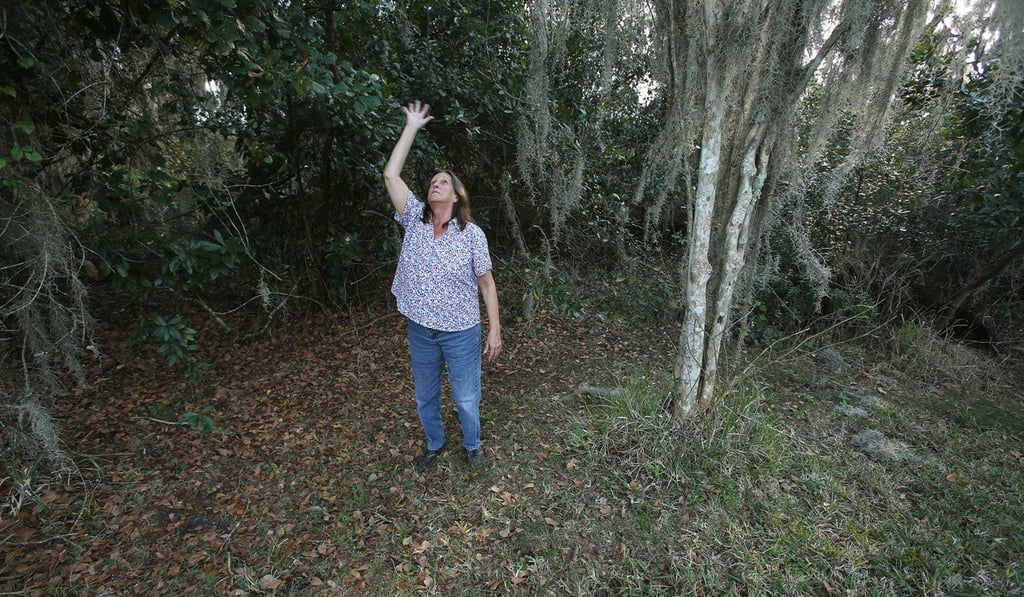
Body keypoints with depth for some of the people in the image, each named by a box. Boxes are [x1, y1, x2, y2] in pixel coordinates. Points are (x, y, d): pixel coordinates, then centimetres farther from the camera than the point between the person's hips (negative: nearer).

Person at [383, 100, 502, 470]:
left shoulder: (472, 234, -11)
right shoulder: (415, 221, -2)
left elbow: (487, 284, -6)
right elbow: (391, 175, -7)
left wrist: (495, 330, -8)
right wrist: (412, 127, -4)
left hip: (461, 332, -3)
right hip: (420, 330, 4)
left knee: (466, 398, 12)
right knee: (425, 397, 21)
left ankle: (472, 445, 41)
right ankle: (435, 443, 48)